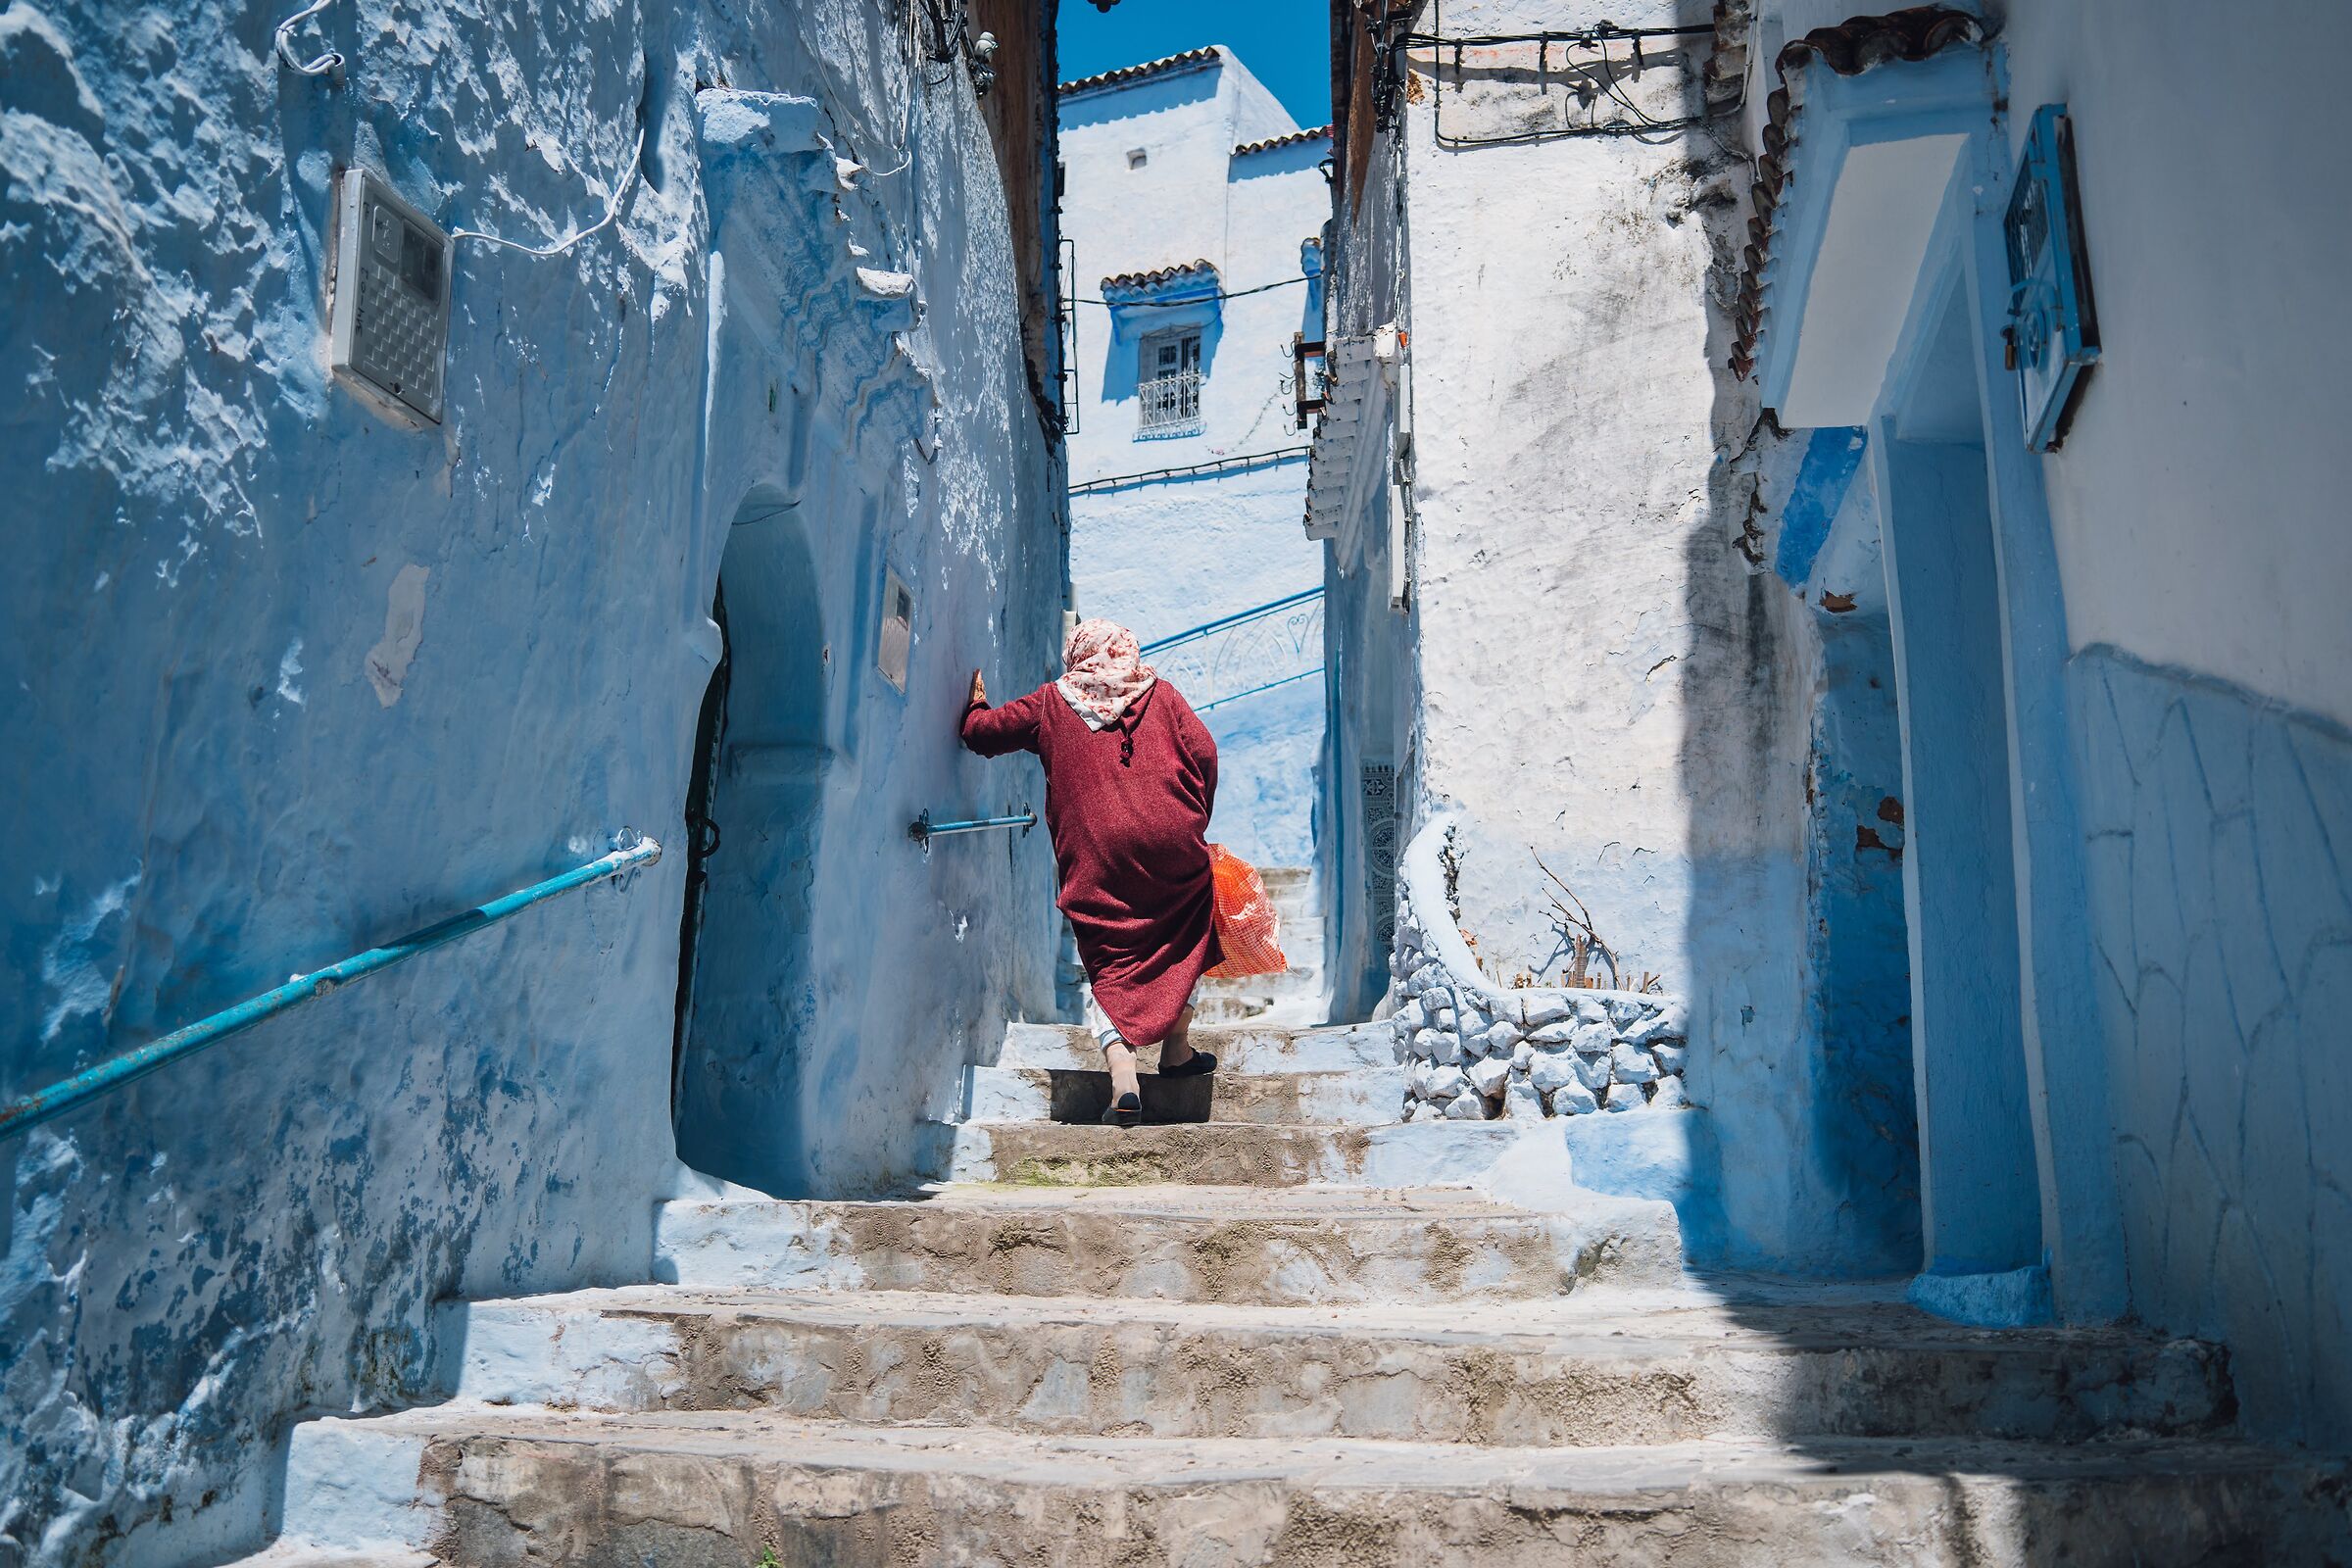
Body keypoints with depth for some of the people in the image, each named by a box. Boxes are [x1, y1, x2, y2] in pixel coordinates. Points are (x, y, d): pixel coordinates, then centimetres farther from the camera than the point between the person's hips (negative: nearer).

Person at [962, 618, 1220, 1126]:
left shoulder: (1052, 702, 13)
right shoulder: (1160, 694, 13)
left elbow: (984, 732, 16)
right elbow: (1204, 752, 3)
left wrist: (975, 705, 38)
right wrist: (1194, 820, 14)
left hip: (1096, 856, -1)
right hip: (1171, 842, 1)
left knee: (1112, 963, 5)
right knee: (1183, 939, 23)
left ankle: (1123, 1079, -10)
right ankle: (1177, 1049, 27)